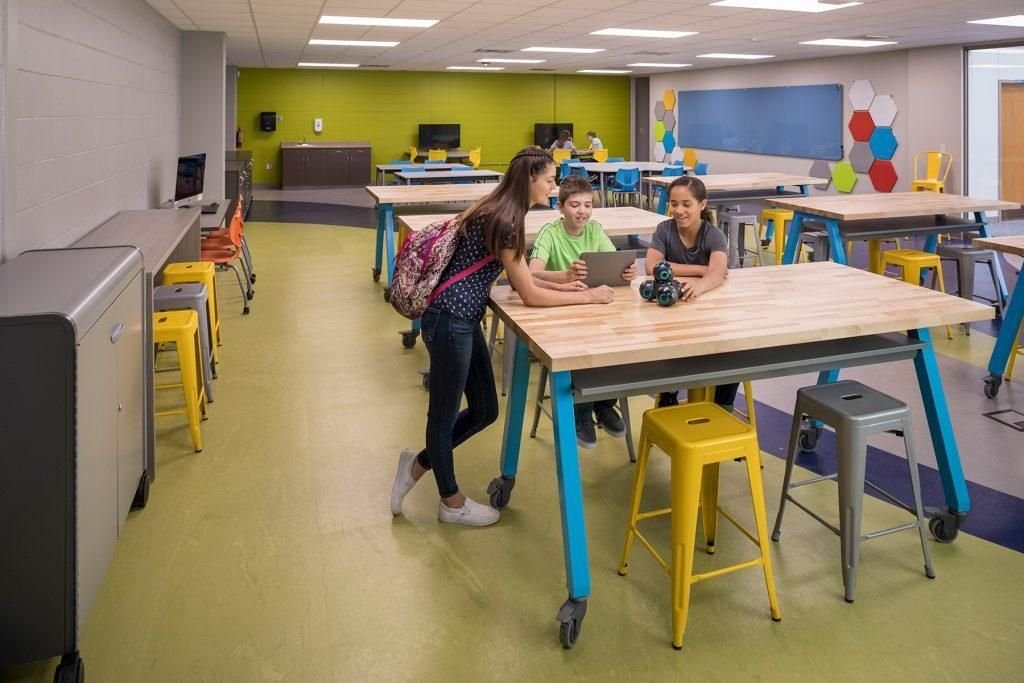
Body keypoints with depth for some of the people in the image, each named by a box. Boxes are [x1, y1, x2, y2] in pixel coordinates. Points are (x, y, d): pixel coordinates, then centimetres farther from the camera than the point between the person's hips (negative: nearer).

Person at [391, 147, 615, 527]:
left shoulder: (501, 212, 10)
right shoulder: (503, 220, -19)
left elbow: (517, 277, 19)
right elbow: (530, 295, -16)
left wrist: (562, 285, 9)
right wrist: (588, 298, -8)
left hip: (463, 319, 10)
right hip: (449, 321, -10)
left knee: (485, 410, 17)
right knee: (444, 413, 9)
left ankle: (418, 465, 32)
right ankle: (452, 502, 28)